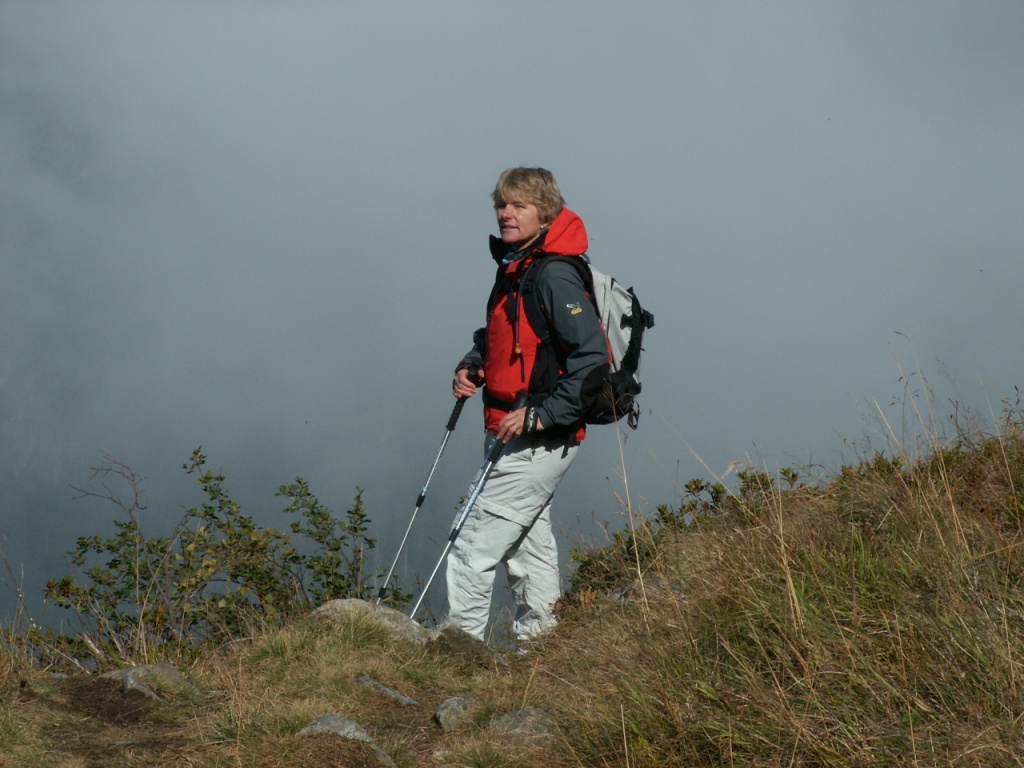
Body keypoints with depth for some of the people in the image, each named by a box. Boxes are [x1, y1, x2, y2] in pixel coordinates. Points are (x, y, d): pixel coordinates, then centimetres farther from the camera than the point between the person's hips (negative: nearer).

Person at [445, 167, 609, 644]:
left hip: (540, 440, -10)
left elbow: (592, 358, -25)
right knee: (529, 541, 19)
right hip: (513, 436, 10)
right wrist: (472, 366, 6)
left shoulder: (554, 277, -19)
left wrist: (540, 415, -25)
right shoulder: (513, 269, 10)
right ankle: (538, 640, 30)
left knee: (474, 546, -10)